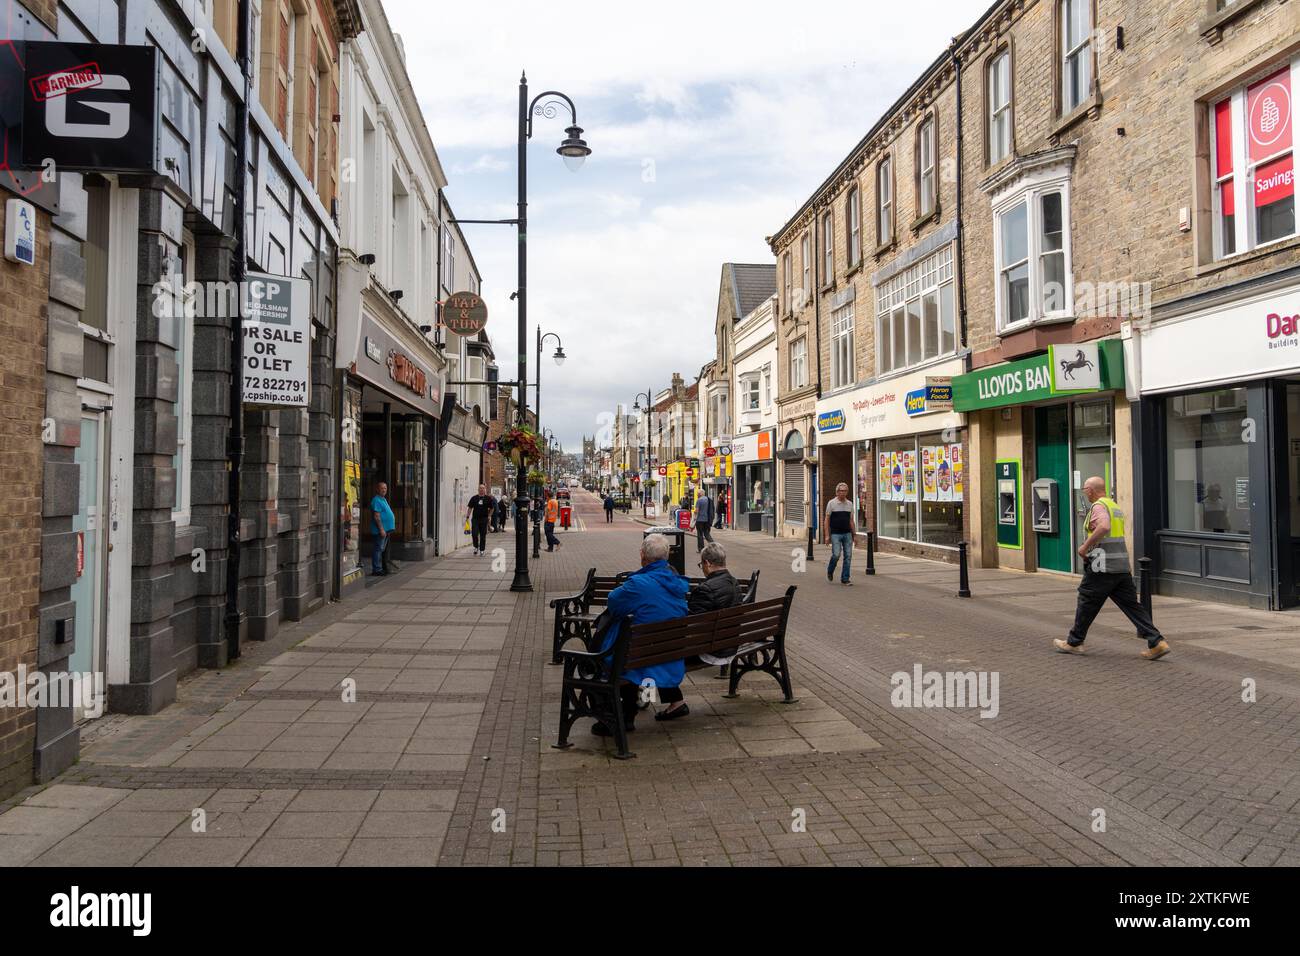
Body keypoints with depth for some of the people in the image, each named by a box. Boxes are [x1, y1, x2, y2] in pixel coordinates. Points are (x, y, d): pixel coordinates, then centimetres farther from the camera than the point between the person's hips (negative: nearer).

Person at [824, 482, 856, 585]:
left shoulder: (849, 504, 10)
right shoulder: (831, 503, -3)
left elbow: (851, 520, 15)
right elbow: (827, 519, -2)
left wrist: (854, 534, 11)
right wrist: (827, 535, -8)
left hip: (847, 534, 4)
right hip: (835, 534, -4)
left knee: (848, 556, 0)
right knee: (836, 555, -12)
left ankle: (845, 578, 9)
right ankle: (830, 571, 17)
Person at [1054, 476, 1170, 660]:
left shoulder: (1098, 506, -11)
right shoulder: (1115, 506, 19)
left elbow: (1104, 527, -31)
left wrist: (1085, 546, -22)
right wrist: (1090, 546, 24)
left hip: (1102, 566, -8)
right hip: (1122, 567, 8)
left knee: (1087, 604, 4)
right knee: (1132, 605, 7)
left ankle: (1074, 643, 15)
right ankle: (1156, 642, -1)